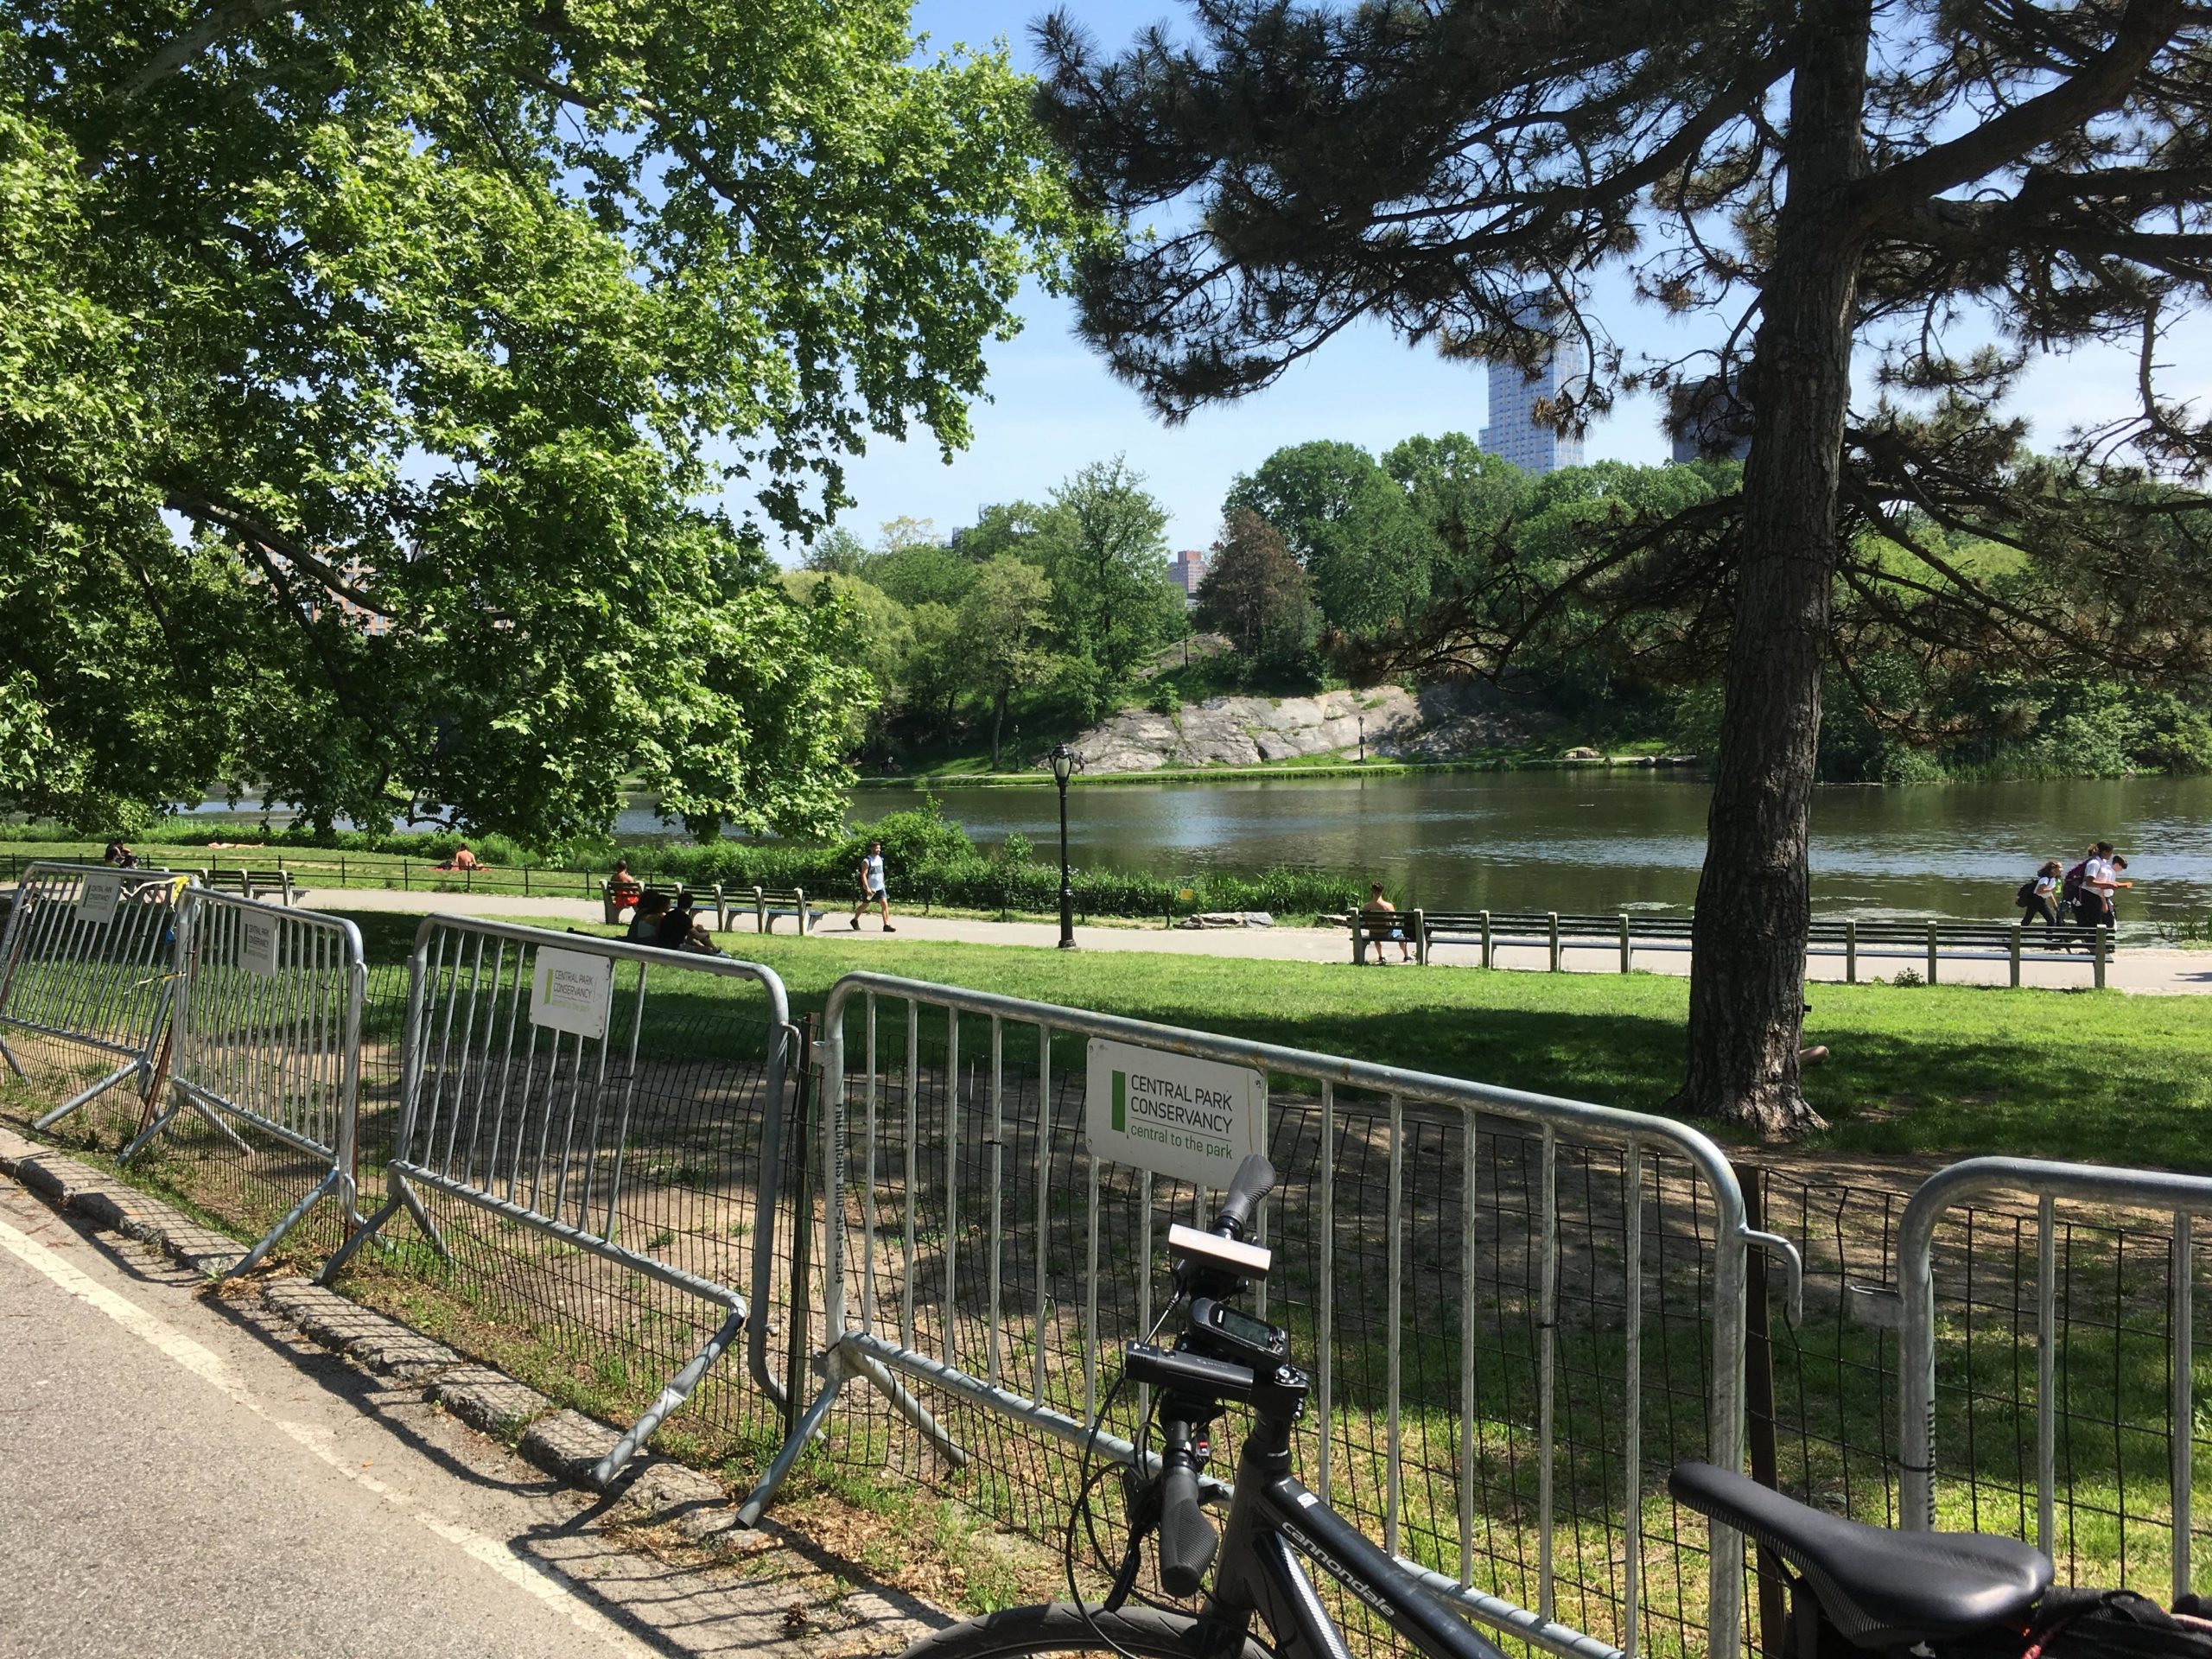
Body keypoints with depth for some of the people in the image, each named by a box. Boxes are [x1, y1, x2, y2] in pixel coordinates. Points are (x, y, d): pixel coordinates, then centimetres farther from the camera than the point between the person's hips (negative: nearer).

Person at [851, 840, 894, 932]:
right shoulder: (867, 861, -14)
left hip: (880, 887, 5)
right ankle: (855, 920, 35)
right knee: (865, 905, 11)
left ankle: (886, 925, -14)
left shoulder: (880, 859, 8)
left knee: (885, 904, -11)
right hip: (869, 888, -5)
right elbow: (863, 875, -19)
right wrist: (867, 888, -26)